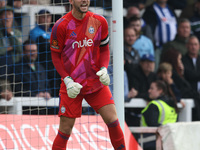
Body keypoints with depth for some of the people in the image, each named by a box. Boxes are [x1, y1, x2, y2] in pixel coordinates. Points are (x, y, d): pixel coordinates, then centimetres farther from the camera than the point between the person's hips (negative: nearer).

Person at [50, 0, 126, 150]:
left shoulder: (99, 22, -1)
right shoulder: (61, 25, -10)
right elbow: (56, 56, -3)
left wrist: (103, 69, -9)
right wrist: (67, 80, -14)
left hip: (96, 81, 2)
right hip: (72, 84, -2)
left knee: (112, 119, -6)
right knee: (66, 128, -2)